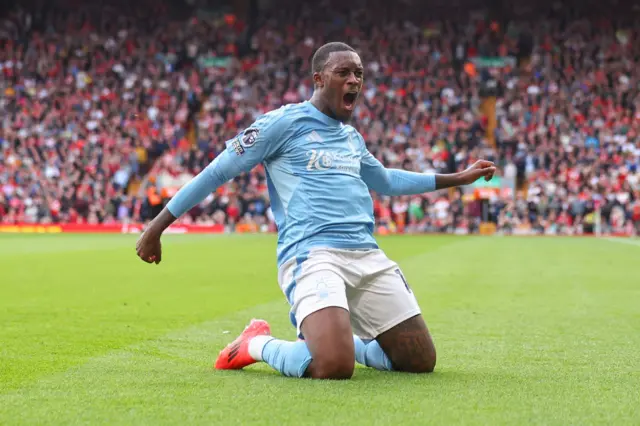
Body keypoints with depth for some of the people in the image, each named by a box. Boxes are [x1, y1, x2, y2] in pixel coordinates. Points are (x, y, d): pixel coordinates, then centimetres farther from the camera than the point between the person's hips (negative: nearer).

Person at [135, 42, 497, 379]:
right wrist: (157, 226, 3)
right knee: (334, 367, -30)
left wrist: (456, 179, 42)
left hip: (368, 255, 8)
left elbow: (386, 181, 42)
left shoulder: (352, 137, 22)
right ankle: (258, 344, 2)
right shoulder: (284, 122, 1)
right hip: (312, 253, -7)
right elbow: (217, 172, 3)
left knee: (421, 361, 1)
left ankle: (327, 338, 22)